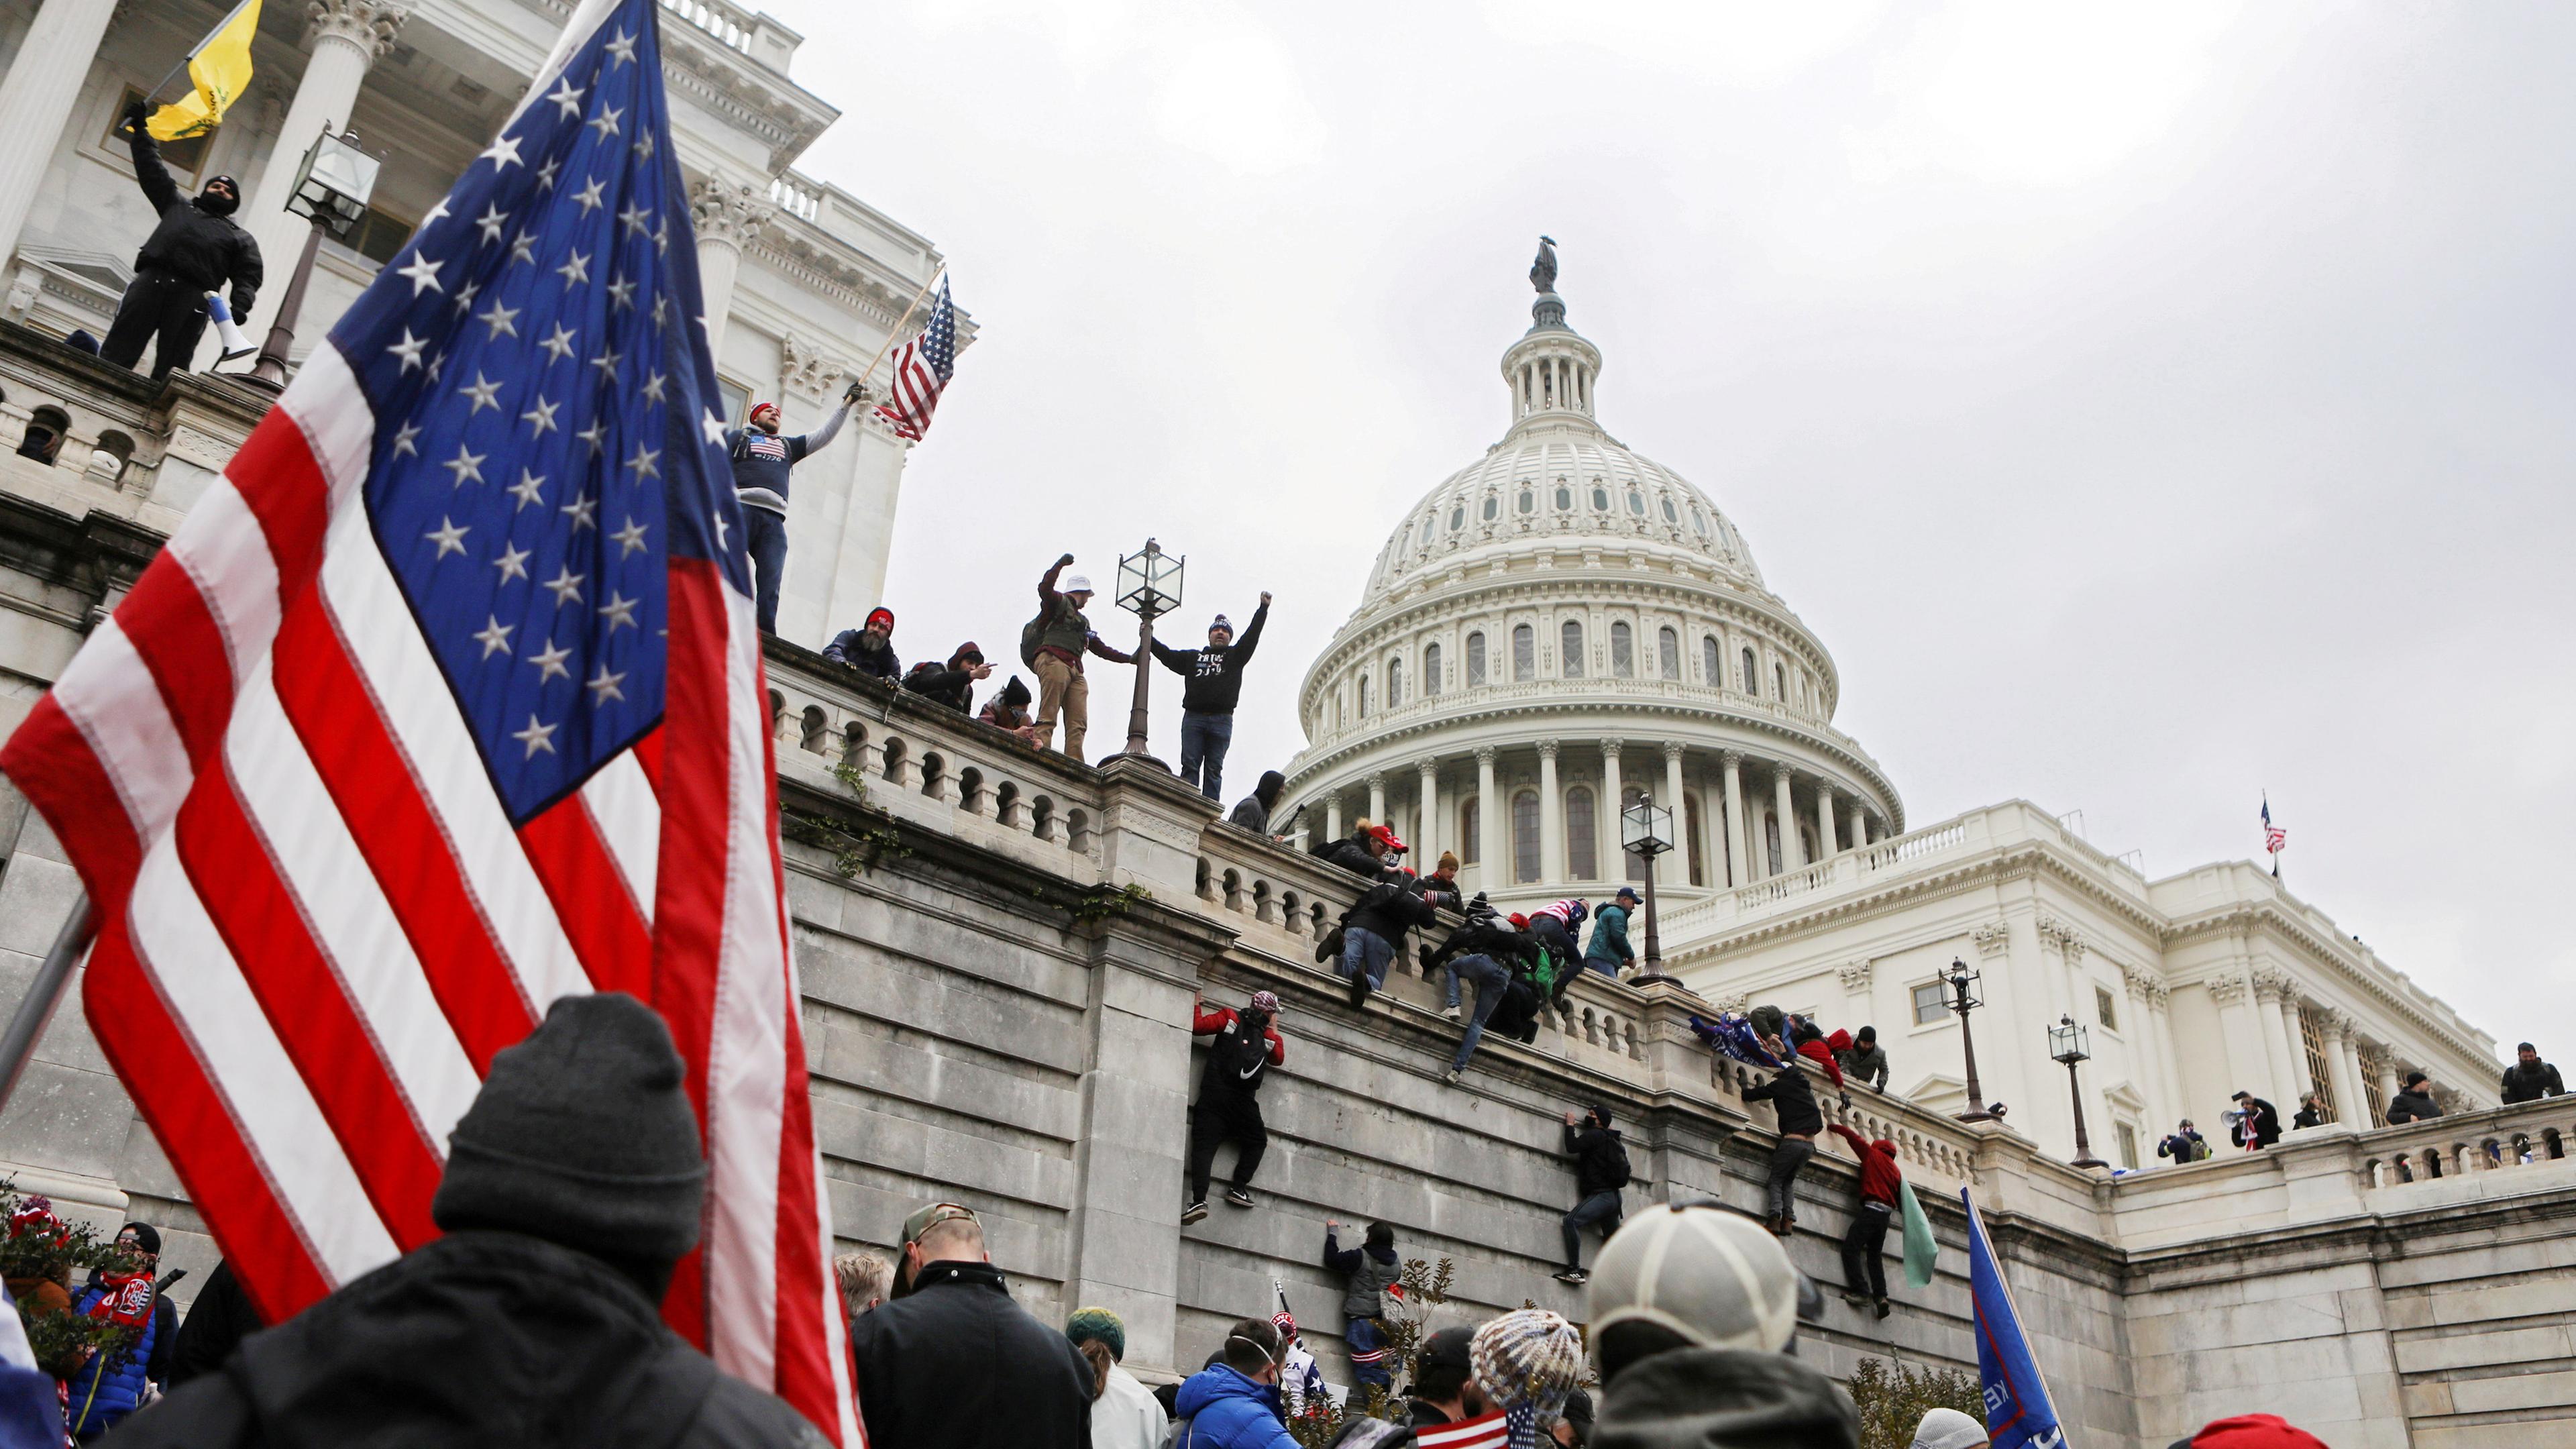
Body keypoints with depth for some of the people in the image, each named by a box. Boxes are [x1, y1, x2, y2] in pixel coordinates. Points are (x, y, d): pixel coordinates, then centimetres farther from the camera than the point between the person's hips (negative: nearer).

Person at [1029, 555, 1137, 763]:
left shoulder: (1083, 621, 38)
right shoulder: (1059, 603, 14)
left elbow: (1099, 648, 39)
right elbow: (1044, 588, -7)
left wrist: (1129, 658, 38)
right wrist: (1061, 564, -11)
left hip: (1075, 671, 8)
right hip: (1053, 661, -8)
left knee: (1078, 723, -10)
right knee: (1048, 716, -20)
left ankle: (1074, 765, -20)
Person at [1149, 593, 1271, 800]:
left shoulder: (1235, 656, 19)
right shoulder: (1193, 657, 24)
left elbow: (1252, 636, 8)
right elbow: (1167, 654, 23)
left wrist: (1263, 608, -1)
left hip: (1222, 720, -1)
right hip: (1193, 717, 1)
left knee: (1214, 770, -3)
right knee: (1190, 766, -7)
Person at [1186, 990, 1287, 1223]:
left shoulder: (1230, 1018, 8)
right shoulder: (1267, 1035, 12)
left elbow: (1197, 1026, 0)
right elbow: (1279, 1058, 28)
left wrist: (1196, 1005, 17)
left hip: (1215, 1095, 0)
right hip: (1243, 1101, 0)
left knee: (1204, 1145, -8)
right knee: (1258, 1141, 21)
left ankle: (1199, 1200, -24)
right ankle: (1239, 1188, 6)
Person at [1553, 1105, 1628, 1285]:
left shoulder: (1595, 1135, -5)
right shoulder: (1611, 1140, 21)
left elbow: (1572, 1147, -14)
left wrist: (1570, 1125, 2)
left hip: (1601, 1195, -10)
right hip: (1613, 1196, 10)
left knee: (1571, 1221, -23)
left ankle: (1575, 1270, -31)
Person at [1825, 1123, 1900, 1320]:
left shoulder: (1874, 1155, 8)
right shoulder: (1897, 1171, 23)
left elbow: (1851, 1135, 14)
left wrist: (1834, 1127, 29)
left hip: (1871, 1208, -7)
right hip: (1887, 1213, 7)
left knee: (1851, 1247, -11)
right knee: (1875, 1255, 11)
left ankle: (1861, 1292, -23)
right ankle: (1881, 1296, -4)